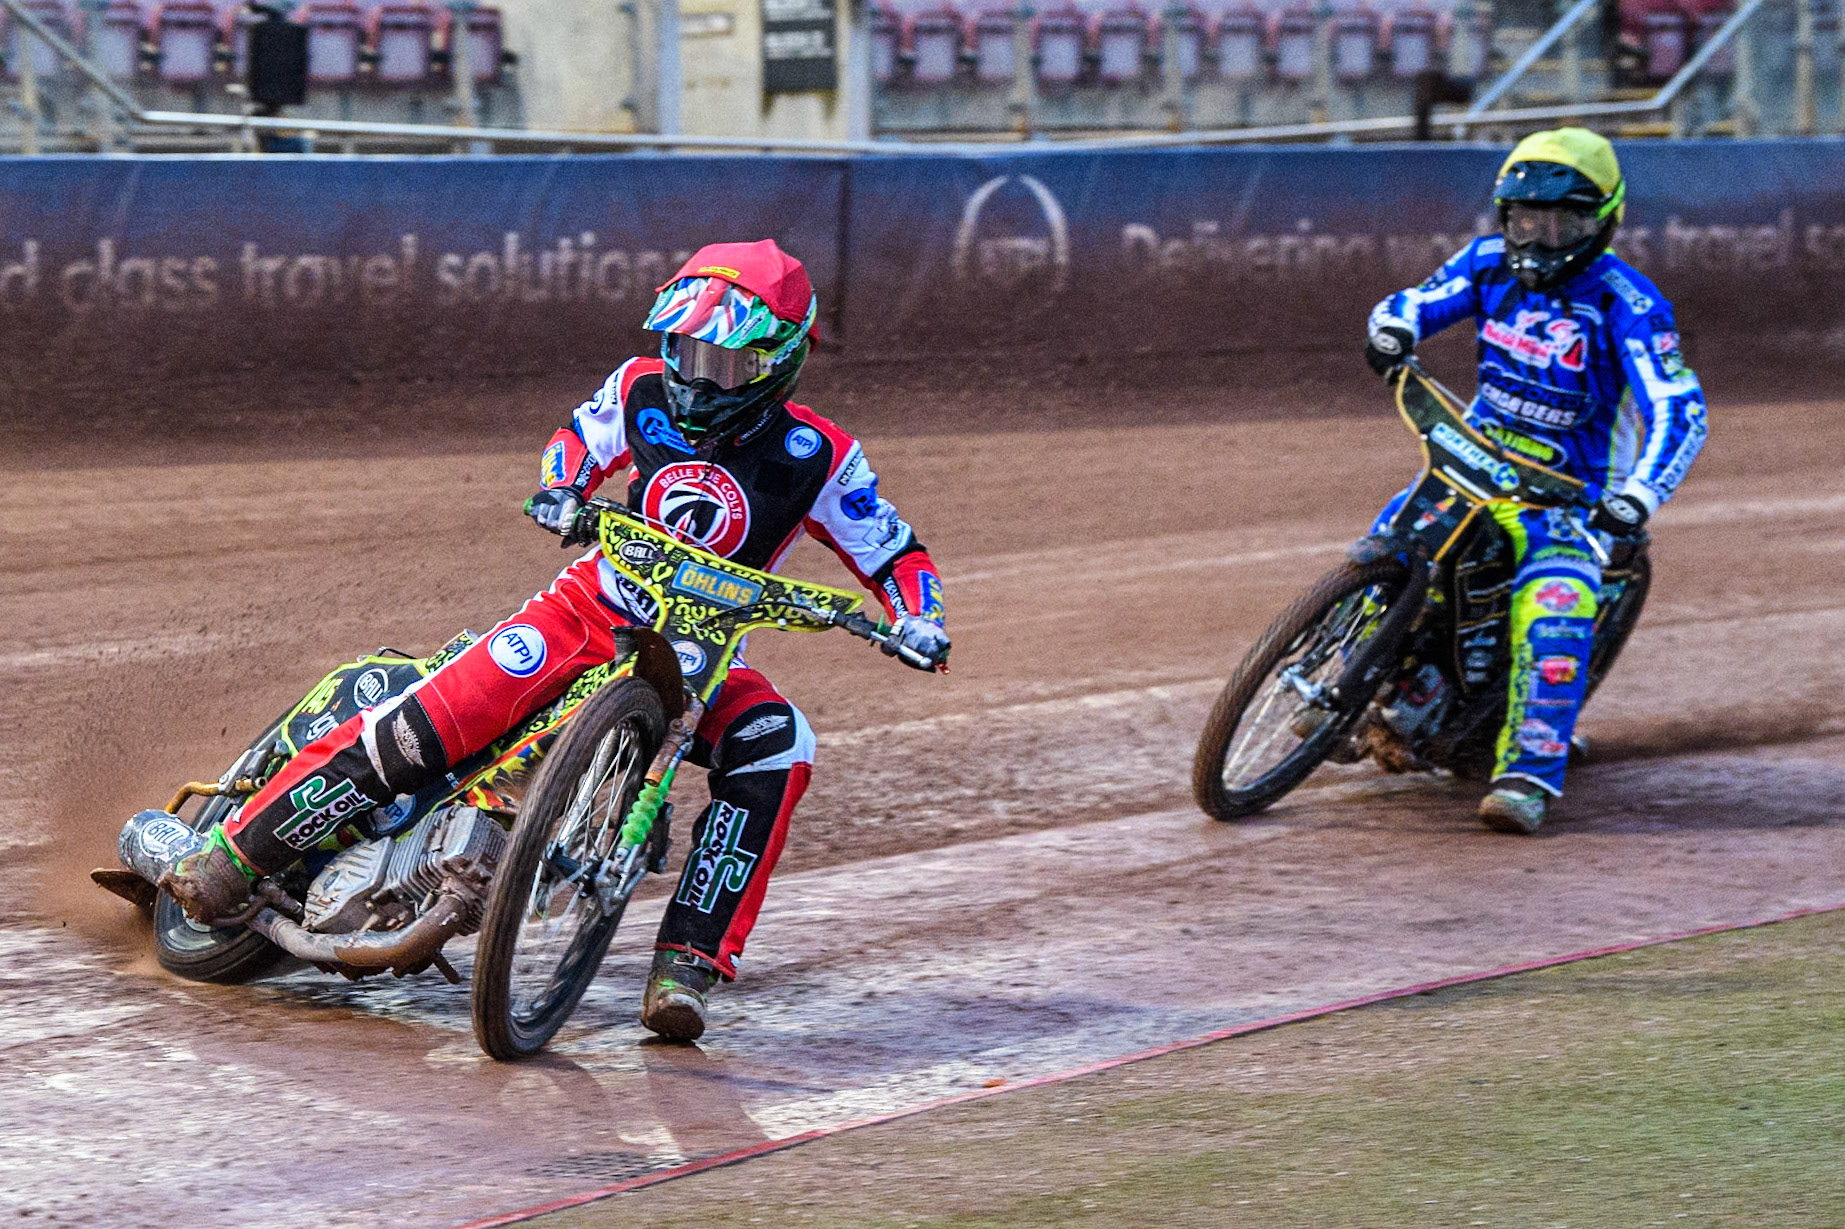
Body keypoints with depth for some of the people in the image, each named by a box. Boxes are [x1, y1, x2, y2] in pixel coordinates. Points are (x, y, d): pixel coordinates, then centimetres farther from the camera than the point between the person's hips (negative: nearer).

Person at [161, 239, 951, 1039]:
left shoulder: (815, 457, -12)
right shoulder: (644, 390, -5)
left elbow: (896, 554, -5)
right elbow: (582, 437, 15)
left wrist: (918, 621, -25)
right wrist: (560, 489, -6)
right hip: (592, 609, 0)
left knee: (776, 749, -33)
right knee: (422, 728, -21)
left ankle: (688, 965, -33)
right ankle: (237, 851, -10)